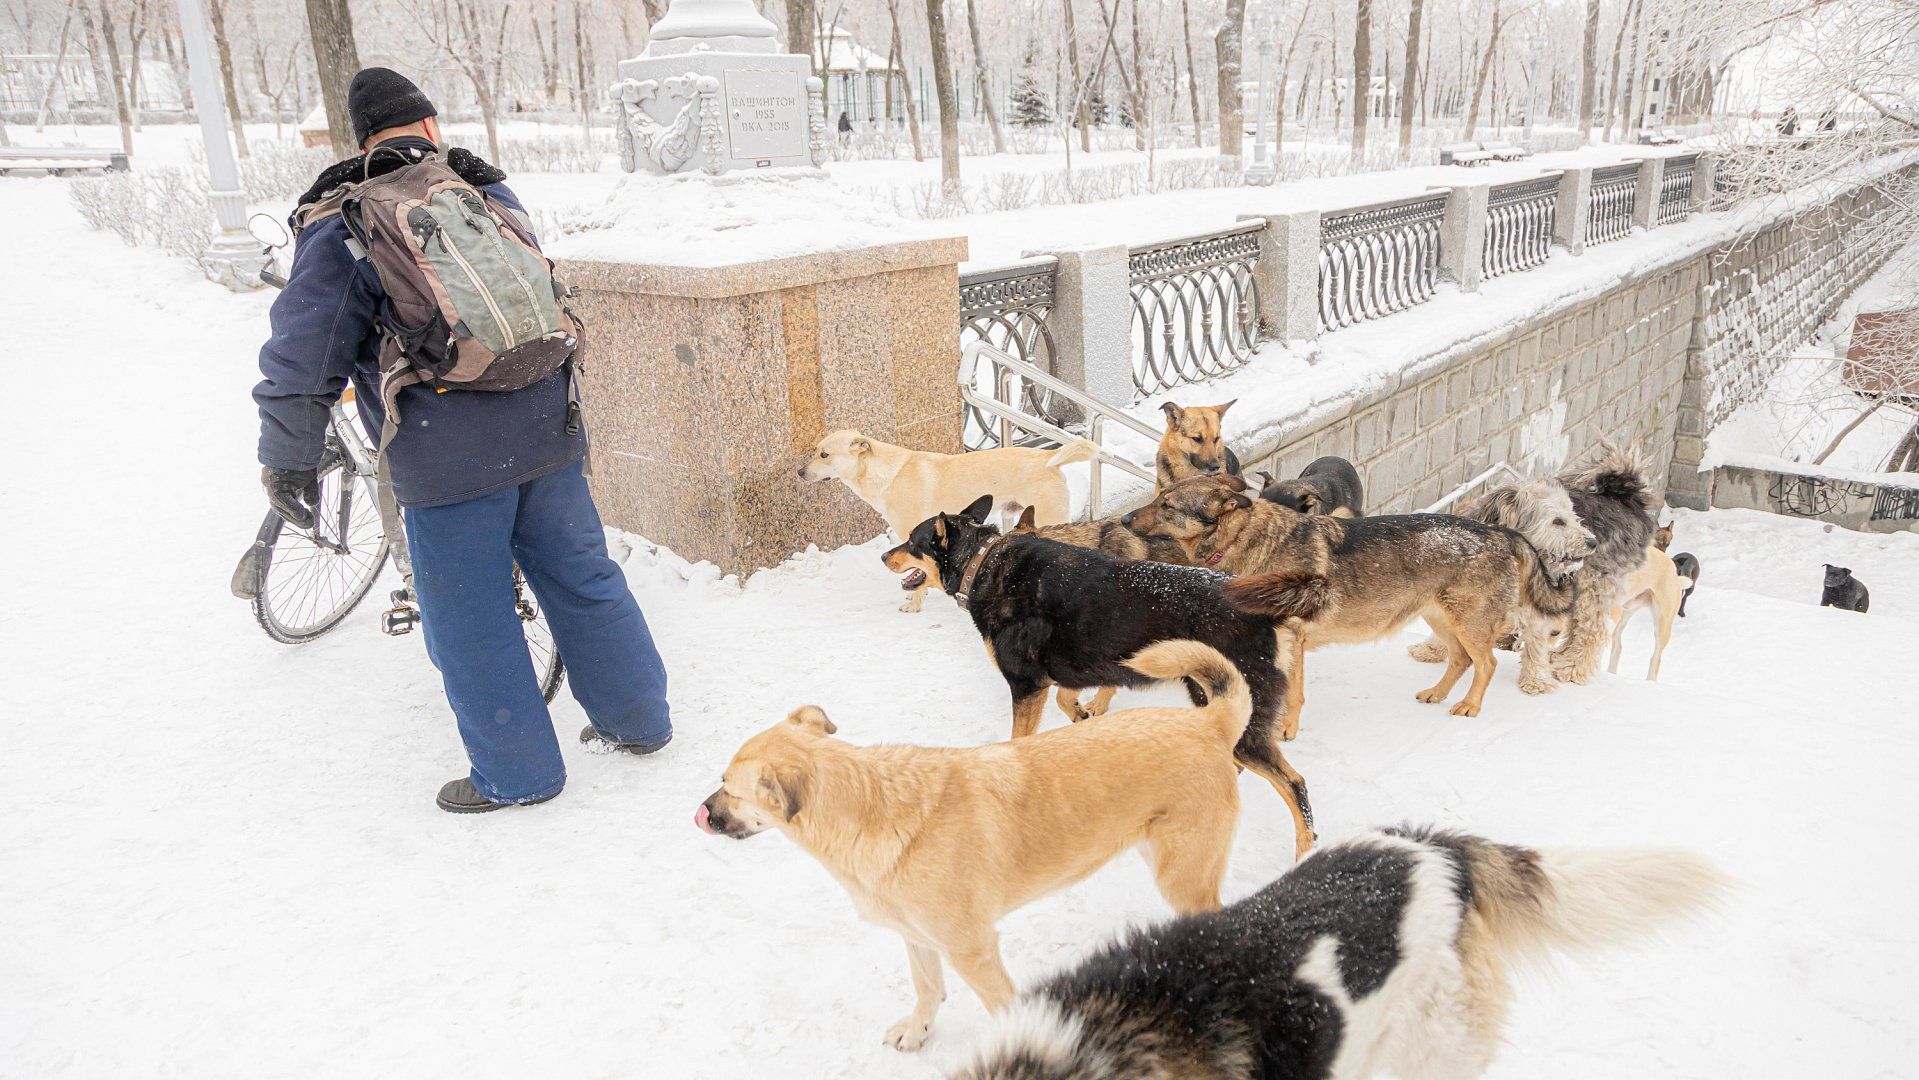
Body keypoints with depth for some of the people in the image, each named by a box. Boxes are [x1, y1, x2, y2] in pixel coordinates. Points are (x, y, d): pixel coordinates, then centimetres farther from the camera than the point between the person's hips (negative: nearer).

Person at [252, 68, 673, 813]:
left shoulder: (342, 227, -4)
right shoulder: (492, 195, 12)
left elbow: (306, 352, -9)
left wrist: (286, 459, -1)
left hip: (448, 461, -5)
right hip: (546, 432, 5)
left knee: (472, 620, 8)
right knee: (582, 579, 17)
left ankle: (516, 774, 19)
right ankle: (637, 720, 28)